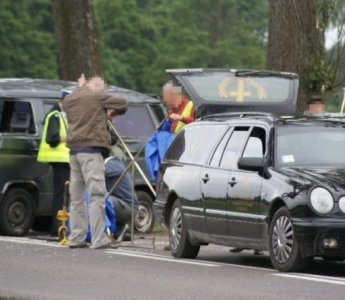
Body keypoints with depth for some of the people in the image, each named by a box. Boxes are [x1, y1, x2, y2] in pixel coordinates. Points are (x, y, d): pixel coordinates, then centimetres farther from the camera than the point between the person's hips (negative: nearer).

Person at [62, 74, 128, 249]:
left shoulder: (70, 99, 14)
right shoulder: (98, 96, -4)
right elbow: (123, 104, 0)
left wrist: (80, 88, 38)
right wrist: (115, 112, 20)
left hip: (74, 149, 7)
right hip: (91, 149, -7)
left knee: (76, 196, 13)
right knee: (96, 195, -10)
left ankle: (76, 238, 15)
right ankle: (99, 240, -15)